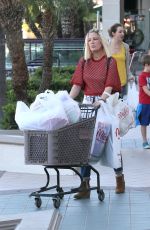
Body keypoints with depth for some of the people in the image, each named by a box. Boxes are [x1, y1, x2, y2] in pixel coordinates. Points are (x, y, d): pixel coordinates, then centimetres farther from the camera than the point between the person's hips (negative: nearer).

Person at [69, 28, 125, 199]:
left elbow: (109, 85, -12)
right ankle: (85, 185, -1)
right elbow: (77, 84, 1)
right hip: (87, 103, 3)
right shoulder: (83, 62, 9)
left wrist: (100, 101, -28)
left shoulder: (110, 61, -2)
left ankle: (119, 177, 26)